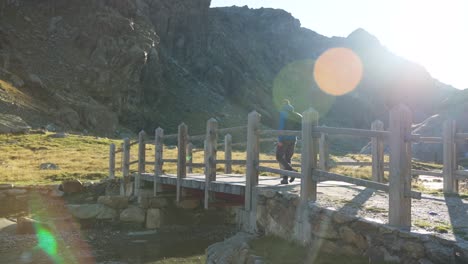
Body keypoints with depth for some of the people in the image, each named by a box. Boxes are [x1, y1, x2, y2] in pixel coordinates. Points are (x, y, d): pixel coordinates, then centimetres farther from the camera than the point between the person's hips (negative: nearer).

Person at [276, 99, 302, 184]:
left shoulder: (282, 113, -8)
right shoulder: (294, 115, 8)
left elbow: (281, 127, -18)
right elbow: (299, 128, 5)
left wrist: (280, 140, -18)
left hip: (284, 139, -6)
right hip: (293, 139, 6)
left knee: (279, 158, 4)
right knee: (287, 158, 13)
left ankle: (292, 170, -16)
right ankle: (285, 179, 11)